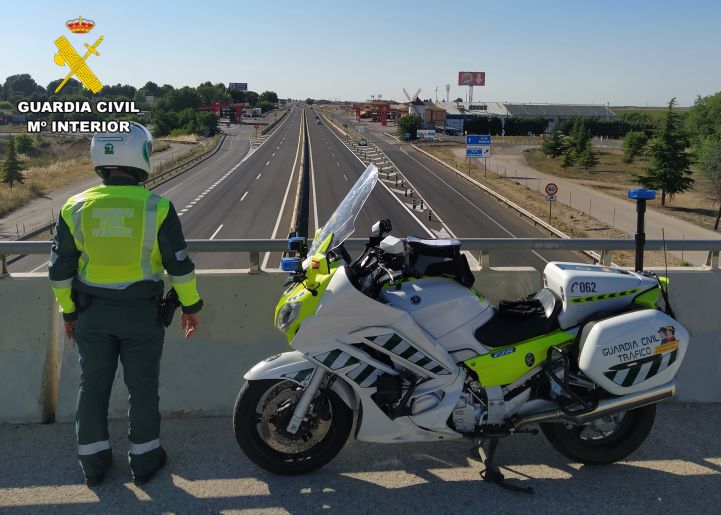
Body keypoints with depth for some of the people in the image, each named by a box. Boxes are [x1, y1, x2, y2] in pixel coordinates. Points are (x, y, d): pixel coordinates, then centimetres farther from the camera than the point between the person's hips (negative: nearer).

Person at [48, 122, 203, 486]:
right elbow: (179, 264, -9)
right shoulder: (157, 208, -12)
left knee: (93, 385, 16)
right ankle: (144, 460, 24)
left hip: (92, 313, 3)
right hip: (142, 313, -2)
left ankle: (93, 463, 28)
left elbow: (60, 269, 1)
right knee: (142, 386, 11)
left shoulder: (75, 208, -4)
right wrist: (191, 305, 4)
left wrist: (68, 311, 13)